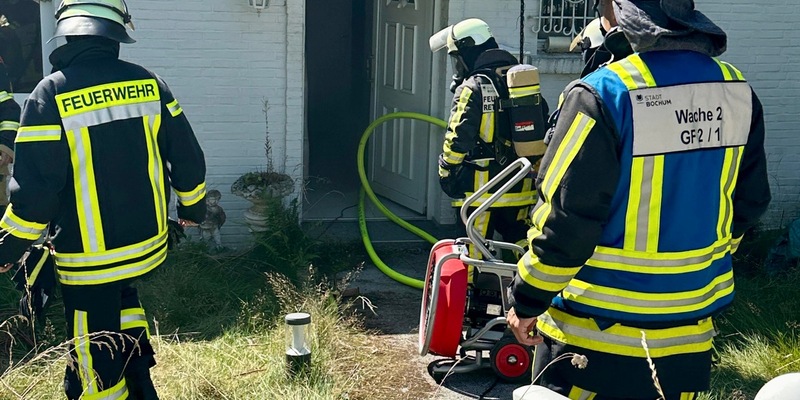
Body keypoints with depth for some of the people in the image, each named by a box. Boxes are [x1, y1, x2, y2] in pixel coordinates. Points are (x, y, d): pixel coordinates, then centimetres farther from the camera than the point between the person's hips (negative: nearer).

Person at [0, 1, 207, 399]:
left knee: (97, 366, 11)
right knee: (121, 296, 33)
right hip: (147, 244, 5)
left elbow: (34, 191, -16)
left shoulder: (50, 95, -16)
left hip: (87, 259, -5)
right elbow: (186, 157, 3)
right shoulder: (149, 83, -3)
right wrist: (192, 207, 21)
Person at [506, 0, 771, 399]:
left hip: (597, 335, -5)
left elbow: (566, 219, -19)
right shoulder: (738, 91, 0)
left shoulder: (603, 94, -20)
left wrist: (527, 301, -7)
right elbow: (748, 202, 9)